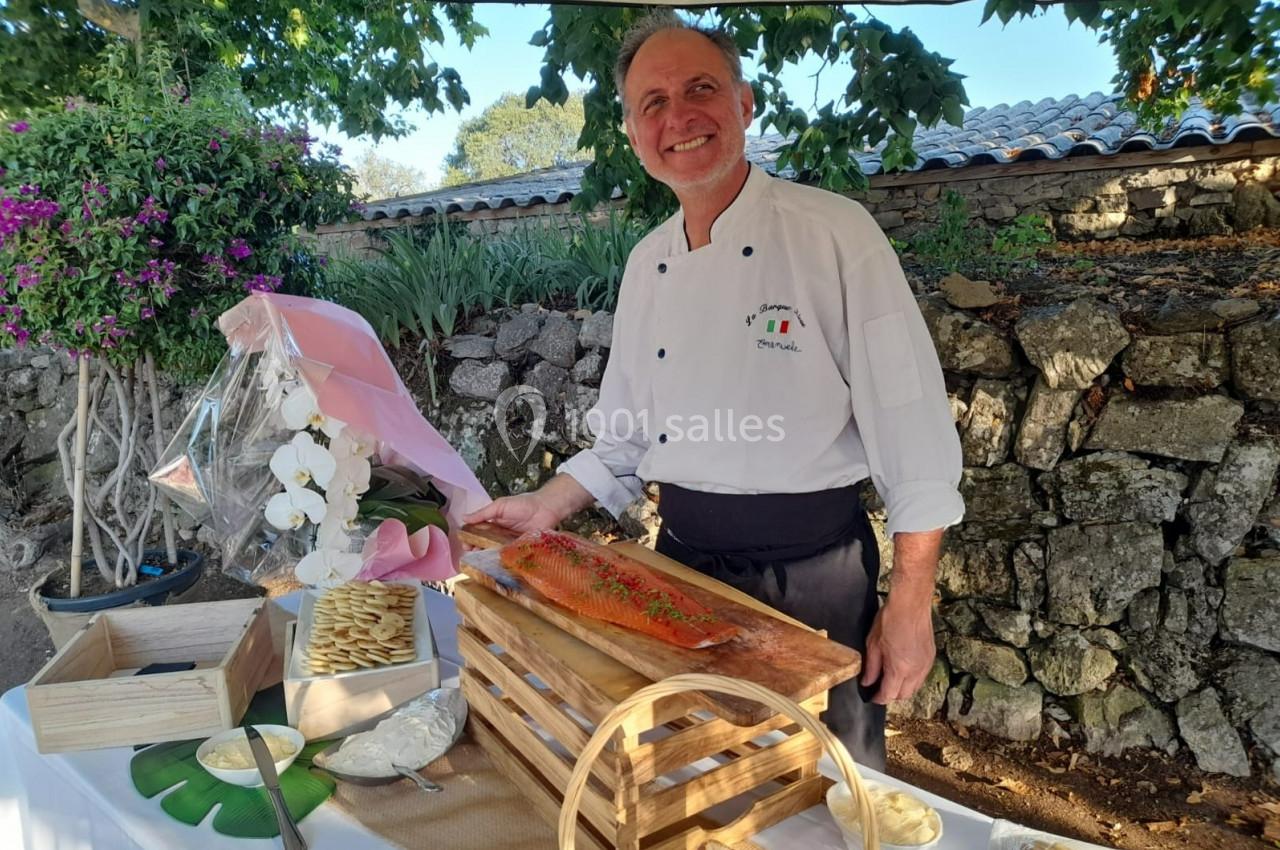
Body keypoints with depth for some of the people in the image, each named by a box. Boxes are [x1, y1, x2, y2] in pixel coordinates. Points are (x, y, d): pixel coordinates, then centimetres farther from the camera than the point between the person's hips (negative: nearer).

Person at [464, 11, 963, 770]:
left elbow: (914, 435, -12)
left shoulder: (835, 231, -12)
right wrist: (547, 509, 4)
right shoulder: (647, 263, 6)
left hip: (813, 572, -4)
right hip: (683, 564, 5)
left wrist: (911, 603, -12)